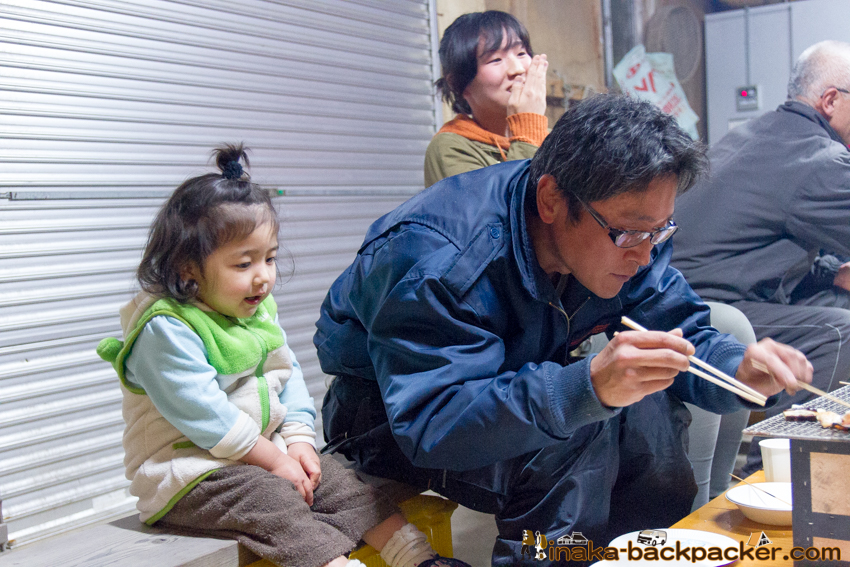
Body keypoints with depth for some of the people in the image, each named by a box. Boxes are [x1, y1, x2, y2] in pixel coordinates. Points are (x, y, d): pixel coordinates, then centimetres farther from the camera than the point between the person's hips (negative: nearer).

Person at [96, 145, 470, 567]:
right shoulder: (165, 330, -20)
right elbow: (205, 415, -23)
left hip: (261, 457, 8)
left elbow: (287, 375, 14)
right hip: (185, 474, -8)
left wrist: (299, 441, -1)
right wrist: (274, 460, -18)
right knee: (273, 501, -29)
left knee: (337, 479, -5)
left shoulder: (259, 311, 8)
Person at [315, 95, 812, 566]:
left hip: (521, 385, 7)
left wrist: (738, 371, -26)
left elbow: (681, 330, -3)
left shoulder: (624, 230, -11)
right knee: (578, 435, -29)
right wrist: (588, 387, -52)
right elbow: (429, 425, -41)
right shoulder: (438, 258, -35)